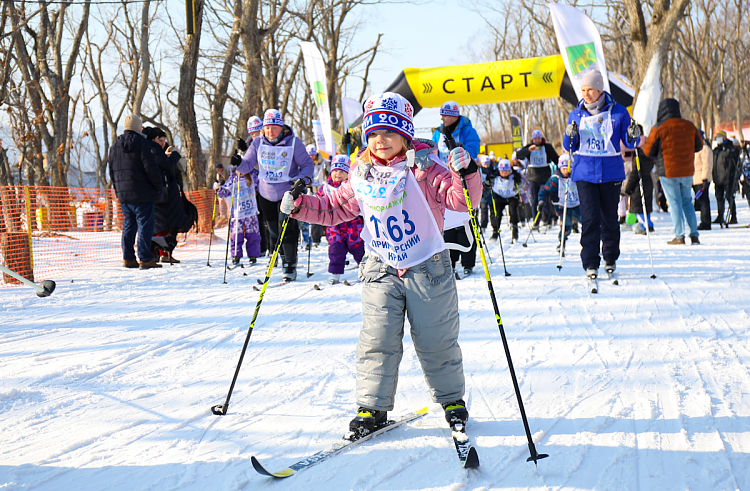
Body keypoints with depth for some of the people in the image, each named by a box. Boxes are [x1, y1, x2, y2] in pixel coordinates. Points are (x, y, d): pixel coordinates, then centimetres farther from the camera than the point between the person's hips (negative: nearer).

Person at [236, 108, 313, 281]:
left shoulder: (293, 143, -10)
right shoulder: (258, 143, 0)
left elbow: (306, 163, -2)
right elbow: (248, 165, 2)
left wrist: (304, 178, -21)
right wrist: (238, 163, -20)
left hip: (288, 192, -4)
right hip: (266, 193, 4)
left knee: (287, 228, -10)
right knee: (273, 230, 11)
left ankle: (291, 265, 0)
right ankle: (284, 257, 31)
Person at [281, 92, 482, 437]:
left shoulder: (423, 170, -9)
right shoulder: (361, 178, 3)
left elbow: (461, 200, -17)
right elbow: (334, 209, 15)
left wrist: (466, 173, -36)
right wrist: (301, 206, 1)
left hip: (427, 269, -3)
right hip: (381, 271, 3)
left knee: (436, 342, 6)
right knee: (377, 341, -2)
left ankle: (452, 399, 25)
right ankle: (372, 407, 8)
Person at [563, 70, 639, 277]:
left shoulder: (618, 112, 1)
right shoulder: (576, 115, 6)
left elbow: (628, 143, 6)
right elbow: (569, 147, 10)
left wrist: (632, 137, -16)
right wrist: (570, 137, -11)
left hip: (611, 172, 0)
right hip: (585, 172, 0)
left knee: (610, 217, 7)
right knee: (590, 217, -9)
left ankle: (611, 258, 27)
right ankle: (590, 263, -7)